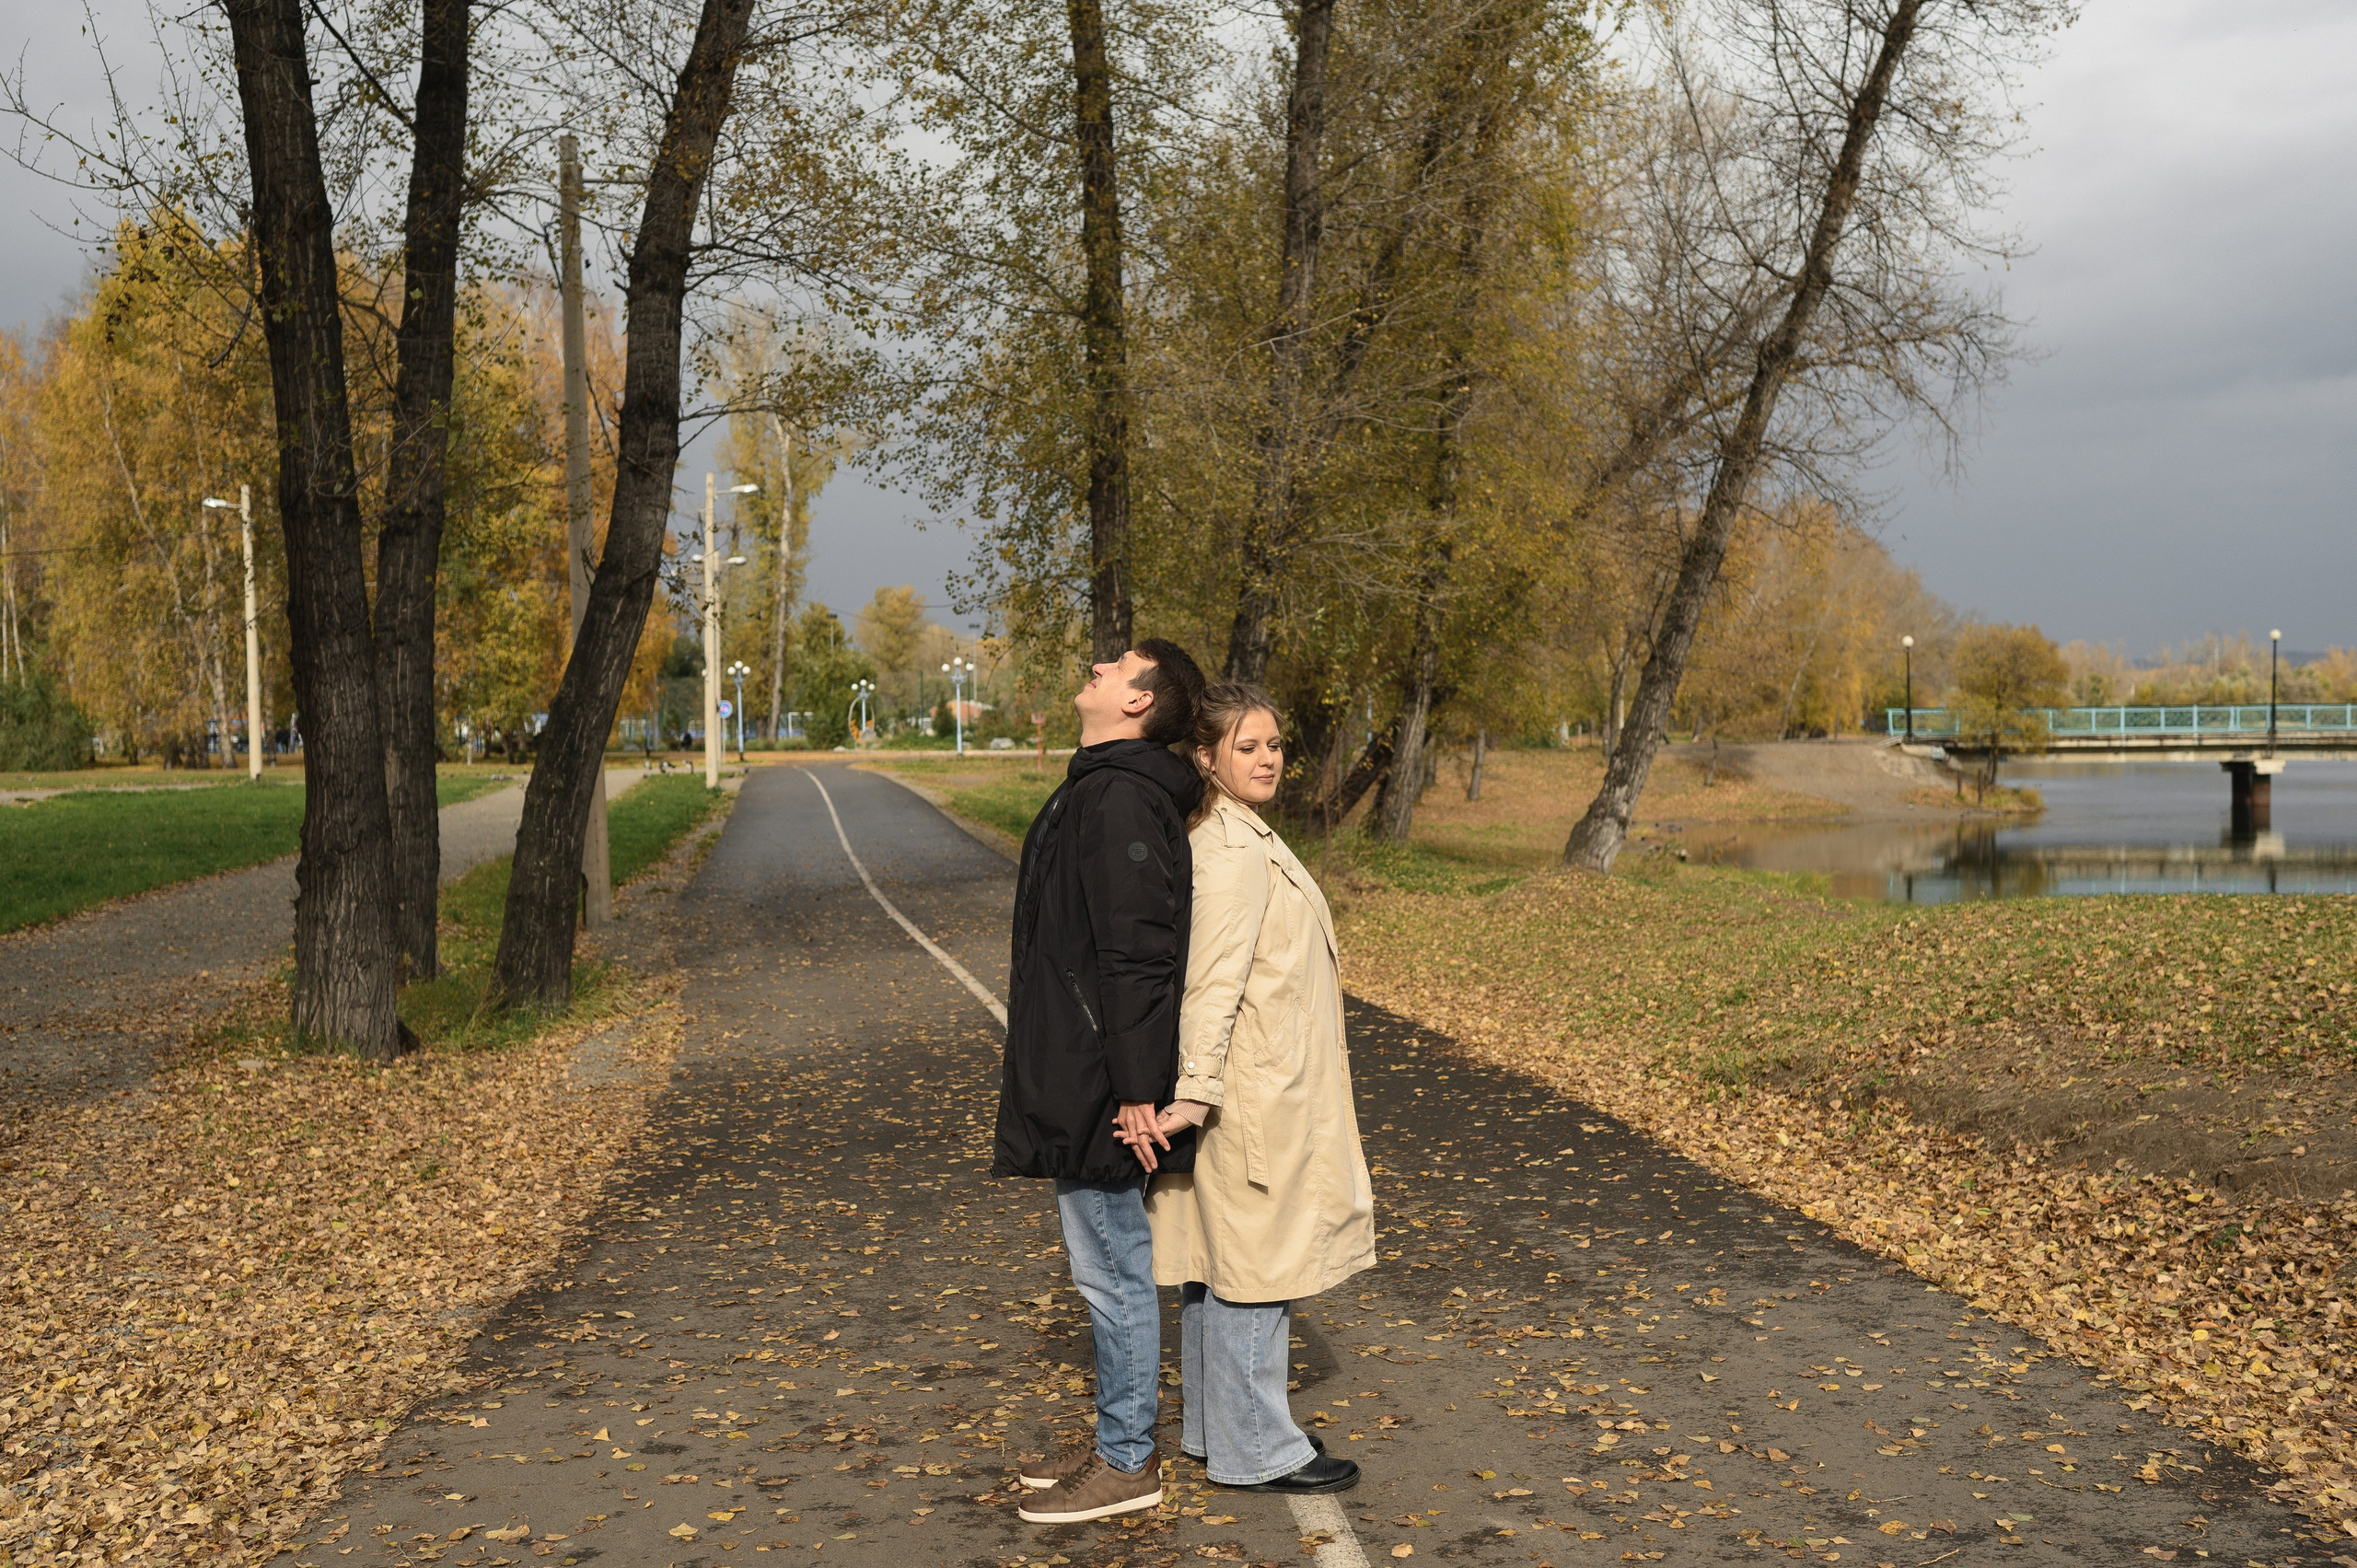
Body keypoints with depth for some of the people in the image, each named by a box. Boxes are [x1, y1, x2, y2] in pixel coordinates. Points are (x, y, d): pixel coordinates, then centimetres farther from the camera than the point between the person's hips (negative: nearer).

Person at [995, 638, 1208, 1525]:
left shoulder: (1120, 797, -19)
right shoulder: (1098, 789, 14)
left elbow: (1138, 953, -24)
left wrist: (1137, 1090, -24)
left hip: (1101, 1085, -11)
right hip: (1073, 1079, 11)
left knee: (1112, 1268, 1)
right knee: (1107, 1267, 18)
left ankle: (1128, 1463, 14)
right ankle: (1119, 1441, 31)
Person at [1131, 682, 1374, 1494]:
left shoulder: (1246, 838, 13)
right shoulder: (1234, 852, -20)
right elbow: (1213, 982, -26)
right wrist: (1195, 1091, -30)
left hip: (1269, 1085, 10)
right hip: (1254, 1092, -10)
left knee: (1219, 1263, 17)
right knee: (1252, 1263, 0)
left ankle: (1217, 1426, 29)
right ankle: (1255, 1449, 11)